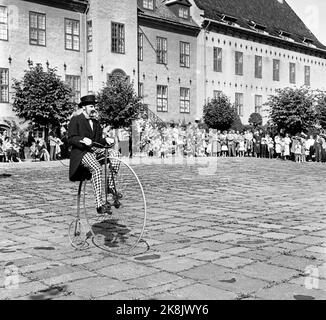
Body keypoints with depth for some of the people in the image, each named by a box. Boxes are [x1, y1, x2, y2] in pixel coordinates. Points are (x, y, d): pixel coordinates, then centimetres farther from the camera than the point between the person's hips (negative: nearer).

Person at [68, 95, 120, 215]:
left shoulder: (96, 123, 23)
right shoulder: (75, 120, 2)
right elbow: (71, 138, -7)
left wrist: (106, 140, -3)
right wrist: (82, 140, -25)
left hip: (95, 150, 7)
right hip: (81, 152, -7)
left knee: (114, 152, -21)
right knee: (96, 168, -33)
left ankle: (110, 186, -21)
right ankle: (100, 204, -34)